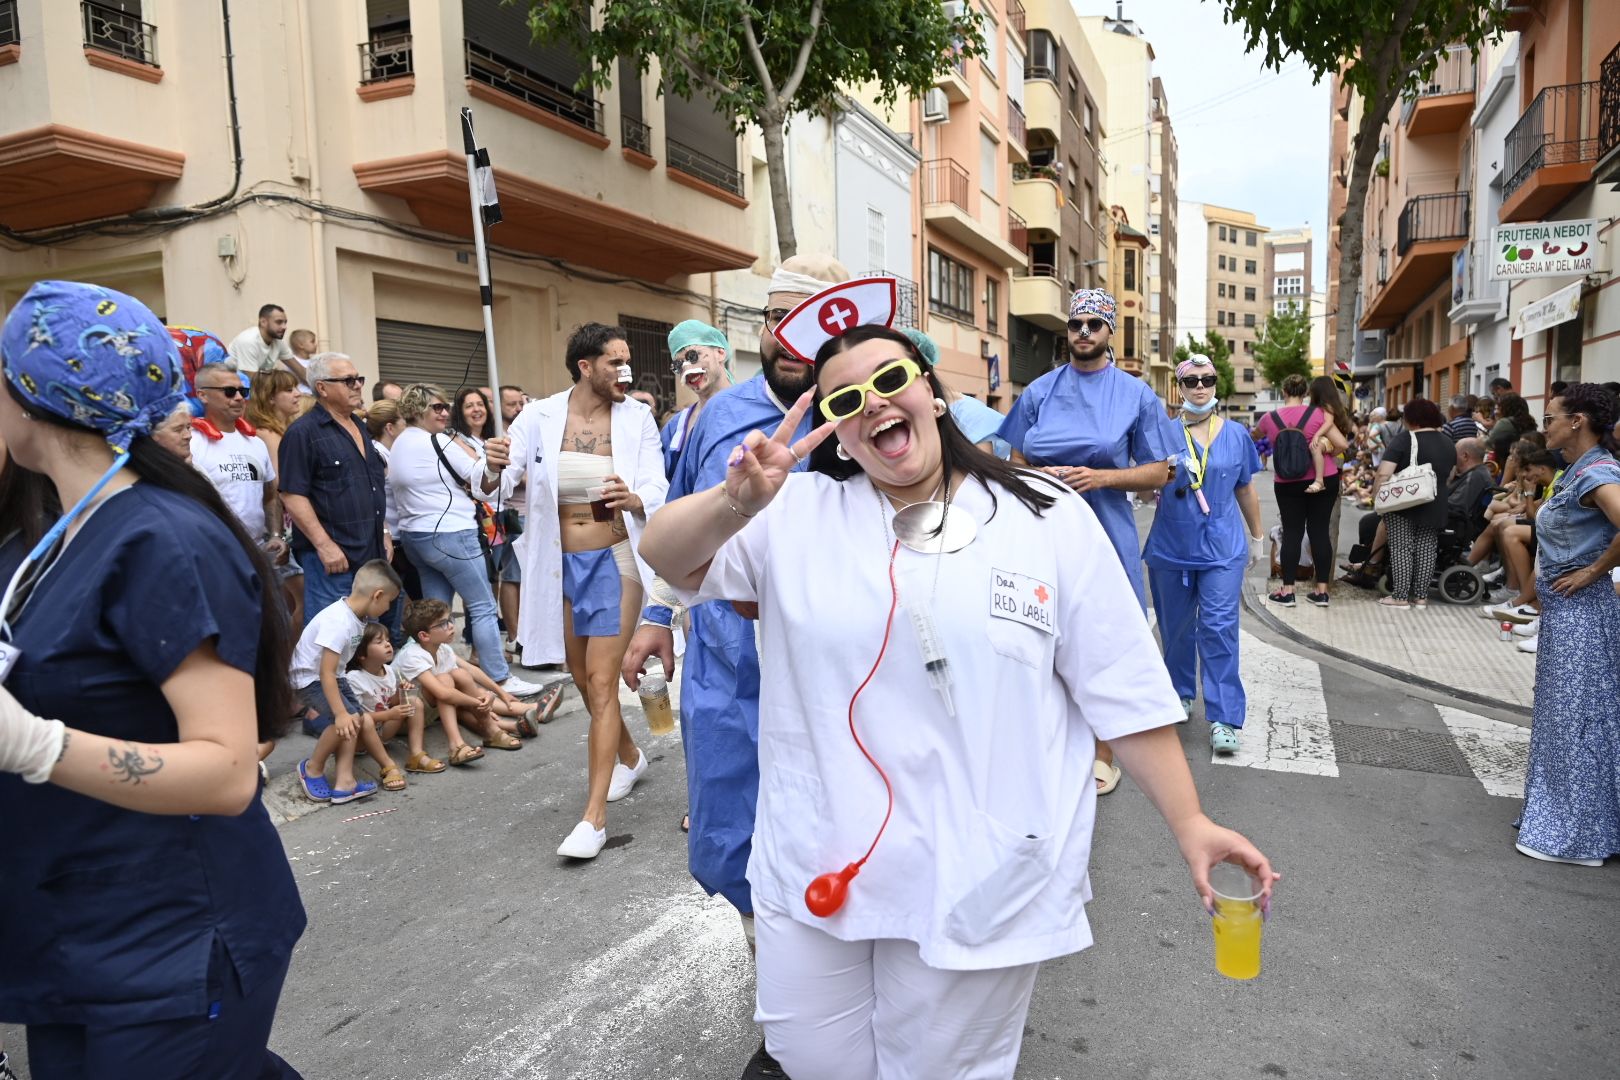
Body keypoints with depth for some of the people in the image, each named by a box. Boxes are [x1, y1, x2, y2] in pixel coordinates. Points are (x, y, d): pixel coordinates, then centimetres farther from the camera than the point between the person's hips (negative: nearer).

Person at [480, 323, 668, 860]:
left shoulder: (637, 418, -7)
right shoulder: (539, 416, -4)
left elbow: (658, 491, -11)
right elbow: (497, 486, -7)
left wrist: (634, 499, -34)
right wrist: (494, 470, -30)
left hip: (615, 559, -3)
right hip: (559, 563, 3)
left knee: (601, 683, -7)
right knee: (583, 678, 17)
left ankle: (594, 816, -1)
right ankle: (629, 756, 44)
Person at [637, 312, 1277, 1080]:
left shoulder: (1049, 519, -4)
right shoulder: (797, 514, 0)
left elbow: (1125, 689, -1)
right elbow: (666, 557, -7)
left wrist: (1188, 823, -4)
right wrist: (734, 501, -27)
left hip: (977, 880, -2)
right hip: (815, 868, 3)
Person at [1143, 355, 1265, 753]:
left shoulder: (1235, 435, 6)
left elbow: (1245, 490, 15)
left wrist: (1257, 536, 19)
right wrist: (1170, 473, -24)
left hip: (1222, 547, 0)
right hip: (1172, 545, 0)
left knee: (1219, 628, -6)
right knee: (1176, 627, 12)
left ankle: (1224, 718, -3)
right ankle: (1181, 694, 32)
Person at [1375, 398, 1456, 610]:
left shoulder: (1406, 438, -11)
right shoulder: (1449, 443, 10)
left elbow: (1384, 473, -18)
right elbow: (1449, 476, 19)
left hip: (1403, 504, -6)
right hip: (1435, 506, 6)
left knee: (1401, 549, -2)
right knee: (1427, 550, 8)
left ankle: (1401, 596, -2)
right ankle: (1421, 596, 12)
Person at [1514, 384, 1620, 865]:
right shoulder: (1577, 472, 9)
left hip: (1580, 612, -10)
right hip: (1564, 610, 10)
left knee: (1576, 719, 1)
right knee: (1563, 715, 18)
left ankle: (1577, 835, 13)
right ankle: (1566, 817, 32)